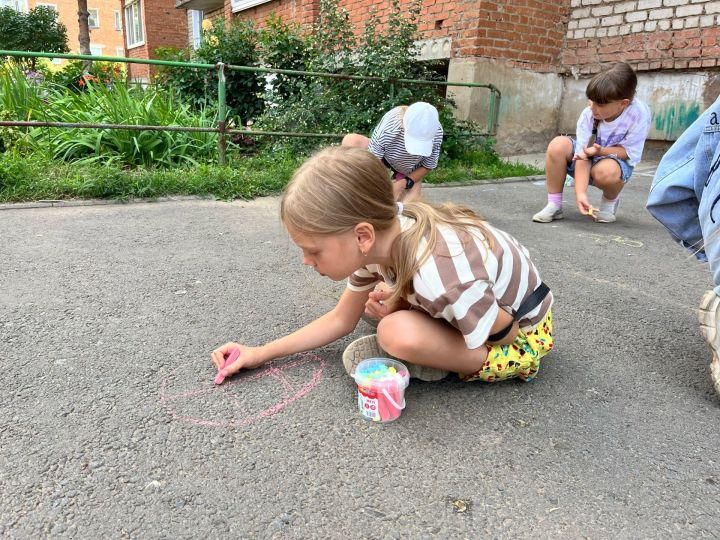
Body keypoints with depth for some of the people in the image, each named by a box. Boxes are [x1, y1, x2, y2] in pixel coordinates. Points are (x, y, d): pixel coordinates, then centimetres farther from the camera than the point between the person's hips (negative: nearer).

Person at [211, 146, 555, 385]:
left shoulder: (440, 279, -40)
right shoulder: (382, 235, -15)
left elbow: (504, 332, -21)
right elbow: (341, 320, -2)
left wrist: (402, 307, -22)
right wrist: (261, 353, -6)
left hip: (522, 335, -7)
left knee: (398, 333, -31)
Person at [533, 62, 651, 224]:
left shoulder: (639, 113, -24)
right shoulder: (588, 114, -21)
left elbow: (629, 151, -16)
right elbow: (583, 155, -25)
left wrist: (601, 150, -34)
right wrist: (580, 193, -36)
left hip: (615, 160, -2)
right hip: (586, 160, 2)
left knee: (606, 171, -40)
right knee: (558, 145, -28)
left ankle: (610, 201, -1)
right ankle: (554, 205, -17)